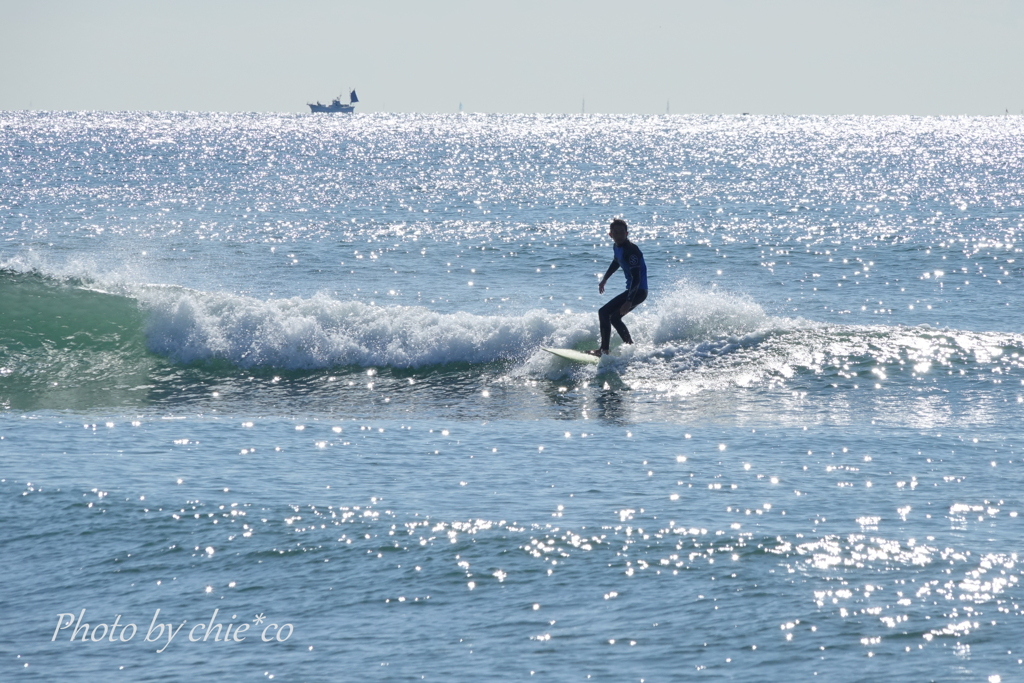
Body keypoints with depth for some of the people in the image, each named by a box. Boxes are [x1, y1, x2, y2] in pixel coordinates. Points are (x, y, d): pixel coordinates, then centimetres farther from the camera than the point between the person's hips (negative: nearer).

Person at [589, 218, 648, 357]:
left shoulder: (631, 250, -21)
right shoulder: (617, 247, 8)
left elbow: (636, 277, -27)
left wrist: (629, 302, -32)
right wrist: (604, 280, 40)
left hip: (638, 291, -10)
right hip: (632, 289, 10)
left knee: (604, 313, -13)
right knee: (614, 317, 24)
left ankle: (604, 350, -13)